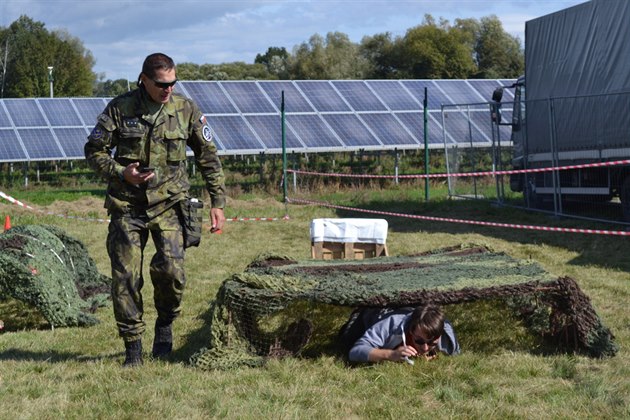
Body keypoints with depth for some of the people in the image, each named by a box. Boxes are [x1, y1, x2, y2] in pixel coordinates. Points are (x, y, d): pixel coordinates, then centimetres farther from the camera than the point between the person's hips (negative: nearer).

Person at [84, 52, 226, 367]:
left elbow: (208, 157, 9)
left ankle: (166, 322, 13)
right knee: (125, 277, -2)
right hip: (126, 205, 0)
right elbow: (94, 151, 4)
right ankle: (133, 346, 11)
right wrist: (121, 173, -13)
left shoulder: (186, 110, 2)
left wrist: (218, 202, 5)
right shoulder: (119, 108, -2)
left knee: (171, 269, -16)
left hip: (168, 203, 0)